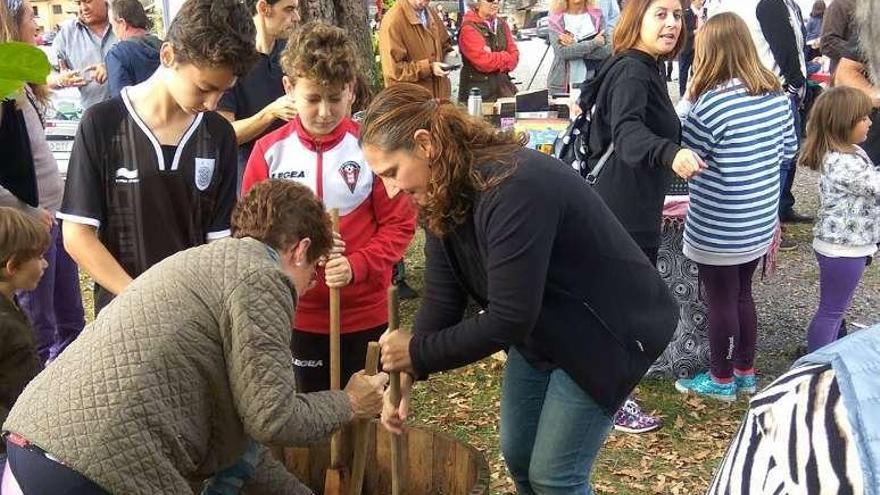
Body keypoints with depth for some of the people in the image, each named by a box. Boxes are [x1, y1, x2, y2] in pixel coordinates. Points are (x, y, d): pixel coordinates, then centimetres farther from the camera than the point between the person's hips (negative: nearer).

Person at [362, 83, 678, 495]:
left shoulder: (513, 189, -35)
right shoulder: (443, 194, -6)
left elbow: (507, 320, -34)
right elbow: (442, 299, -7)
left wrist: (416, 353, -24)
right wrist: (405, 375, -15)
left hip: (605, 329, -8)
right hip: (540, 327, 9)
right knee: (518, 456, 17)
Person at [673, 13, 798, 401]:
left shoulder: (713, 102, -24)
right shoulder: (775, 94, -1)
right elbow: (789, 149, 12)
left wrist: (689, 98, -7)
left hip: (719, 229, -7)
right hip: (761, 222, 7)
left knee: (721, 302, 9)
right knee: (742, 295, 22)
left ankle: (721, 380, 26)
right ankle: (746, 373, 36)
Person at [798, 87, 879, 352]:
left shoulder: (848, 153, 5)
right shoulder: (844, 163, -27)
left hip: (842, 244, 10)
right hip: (843, 249, -10)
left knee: (835, 309, 22)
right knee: (831, 311, 3)